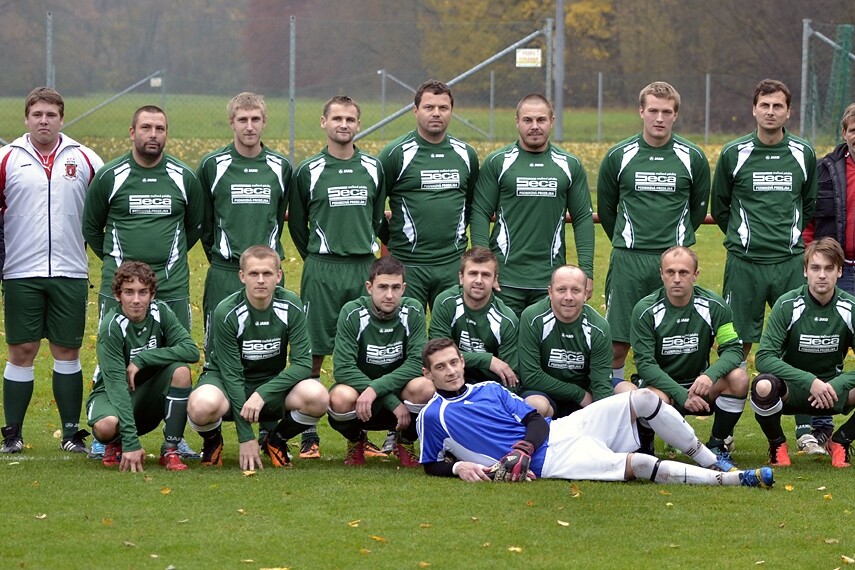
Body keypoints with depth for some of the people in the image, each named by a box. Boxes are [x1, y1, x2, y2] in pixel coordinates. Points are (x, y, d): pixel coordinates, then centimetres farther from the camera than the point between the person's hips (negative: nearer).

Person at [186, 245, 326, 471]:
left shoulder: (290, 307, -13)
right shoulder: (226, 313, -21)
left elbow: (302, 363, -14)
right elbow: (232, 375, -20)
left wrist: (262, 394, -30)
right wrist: (246, 438, -23)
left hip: (272, 384, 3)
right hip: (225, 382, -3)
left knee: (317, 397, -30)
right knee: (203, 406, -39)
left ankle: (276, 440, 3)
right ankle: (212, 440, 0)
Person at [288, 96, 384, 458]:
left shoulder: (373, 169, 9)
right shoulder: (309, 171, 2)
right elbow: (297, 223, 11)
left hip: (365, 268, 2)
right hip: (321, 270, -2)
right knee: (313, 353, -4)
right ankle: (309, 437, -1)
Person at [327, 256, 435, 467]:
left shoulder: (413, 312, -9)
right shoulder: (352, 313, -14)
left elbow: (417, 363, -17)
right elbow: (343, 368, -20)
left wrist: (375, 389, -31)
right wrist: (393, 402, -26)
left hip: (398, 391, 1)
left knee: (424, 387, -32)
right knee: (341, 397, -36)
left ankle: (405, 441, 2)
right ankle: (356, 441, 2)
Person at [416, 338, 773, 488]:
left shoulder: (491, 389, 16)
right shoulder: (432, 417, 3)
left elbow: (535, 421, 11)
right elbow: (431, 466, 6)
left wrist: (524, 448, -11)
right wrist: (459, 466, -16)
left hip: (556, 430, 7)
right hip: (546, 462, -7)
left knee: (643, 399, -7)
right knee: (636, 465, -25)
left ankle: (712, 463, 1)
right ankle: (734, 480, -25)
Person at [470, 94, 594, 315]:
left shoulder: (570, 165, 8)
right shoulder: (498, 162, 2)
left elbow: (583, 218, 9)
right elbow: (480, 214, 0)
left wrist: (587, 271, 1)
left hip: (550, 279, 2)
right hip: (506, 278, -1)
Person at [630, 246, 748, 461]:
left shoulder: (713, 306, -7)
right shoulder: (646, 310, -13)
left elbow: (733, 349, -10)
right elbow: (644, 363, -16)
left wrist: (710, 375, -33)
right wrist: (681, 395, -29)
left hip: (699, 386, 3)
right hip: (659, 384, -3)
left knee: (738, 378, -25)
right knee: (657, 399, -38)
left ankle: (717, 444, -4)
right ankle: (643, 442, -2)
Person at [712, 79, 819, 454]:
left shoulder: (803, 154, 6)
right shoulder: (734, 154, 2)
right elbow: (719, 207, 14)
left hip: (791, 262, 1)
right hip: (745, 264, -1)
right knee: (737, 346, 0)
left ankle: (807, 429, 3)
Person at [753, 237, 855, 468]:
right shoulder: (788, 306, -14)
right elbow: (764, 357, -21)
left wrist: (836, 386, -28)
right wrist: (810, 382, -31)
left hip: (833, 389, 2)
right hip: (790, 390, -2)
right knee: (763, 386, -38)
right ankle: (777, 445, -5)